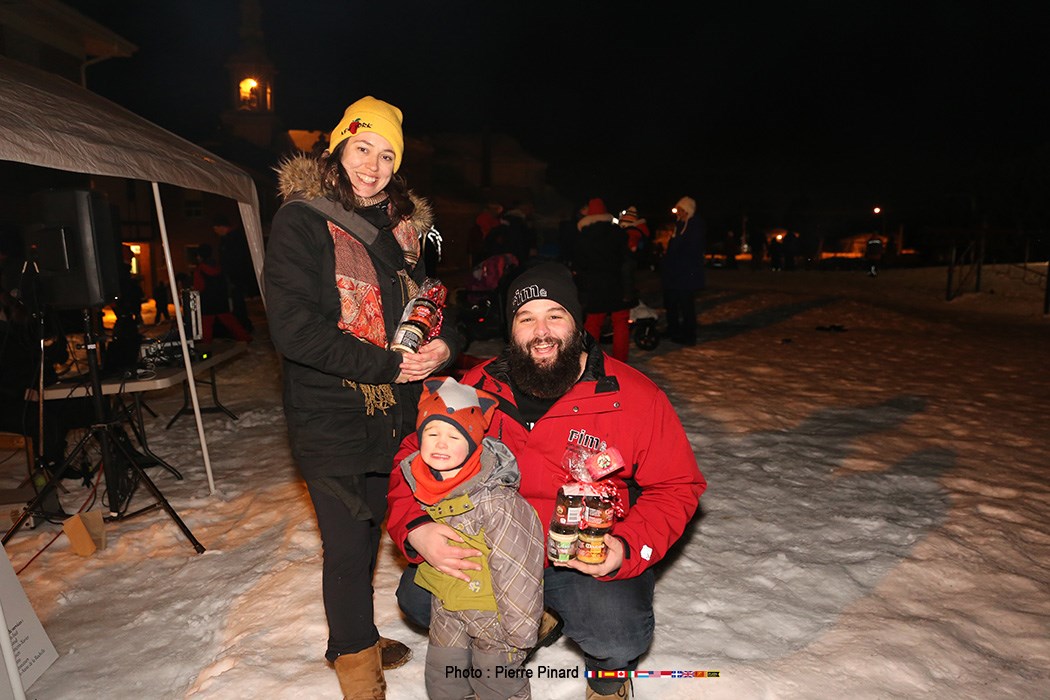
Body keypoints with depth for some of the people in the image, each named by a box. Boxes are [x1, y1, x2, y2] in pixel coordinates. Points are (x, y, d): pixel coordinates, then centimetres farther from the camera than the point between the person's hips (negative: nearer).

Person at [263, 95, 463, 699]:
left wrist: (445, 343, -5)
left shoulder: (405, 224, 11)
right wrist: (387, 365, -19)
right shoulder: (300, 222, -8)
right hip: (333, 420, -5)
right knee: (350, 547, 3)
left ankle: (361, 643, 39)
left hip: (399, 414, 6)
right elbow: (294, 328, -18)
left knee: (396, 532, 14)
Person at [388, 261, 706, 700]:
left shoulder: (635, 397, -11)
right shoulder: (477, 388, -5)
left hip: (593, 562, -3)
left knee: (617, 633, -30)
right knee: (417, 596, -14)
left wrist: (628, 548, -23)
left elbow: (676, 487, -5)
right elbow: (417, 456, 0)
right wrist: (415, 528, -20)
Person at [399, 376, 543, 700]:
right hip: (446, 604, 7)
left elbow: (514, 568, -26)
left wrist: (516, 634, -20)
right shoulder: (424, 484, -9)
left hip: (491, 606, -6)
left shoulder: (494, 500, -32)